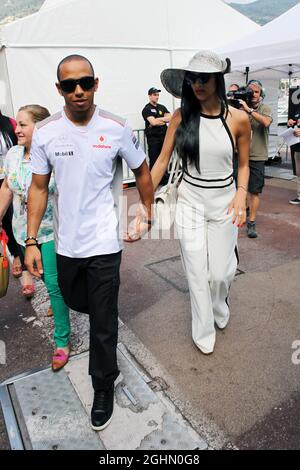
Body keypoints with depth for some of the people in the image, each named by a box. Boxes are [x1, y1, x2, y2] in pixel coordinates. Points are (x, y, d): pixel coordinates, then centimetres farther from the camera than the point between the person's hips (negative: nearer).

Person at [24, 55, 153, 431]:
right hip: (66, 242, 3)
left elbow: (142, 171, 7)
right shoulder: (45, 132, -4)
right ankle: (105, 311, 59)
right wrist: (31, 242, -2)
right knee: (75, 301, 24)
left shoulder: (116, 128, -8)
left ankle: (104, 388, 27)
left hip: (104, 242, -3)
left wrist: (148, 212, 9)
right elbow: (39, 188, 2)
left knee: (103, 323, 4)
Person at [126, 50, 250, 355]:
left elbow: (243, 164, 4)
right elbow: (162, 161, -4)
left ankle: (218, 309, 45)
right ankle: (204, 332, 30)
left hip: (223, 203, 0)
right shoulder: (181, 116, -5)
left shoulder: (238, 119, -6)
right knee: (196, 274, 6)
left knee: (220, 273, 8)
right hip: (189, 203, 0)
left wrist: (241, 194, -14)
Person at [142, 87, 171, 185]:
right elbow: (153, 122, -16)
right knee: (153, 161, -3)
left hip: (164, 137, 6)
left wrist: (159, 120, -8)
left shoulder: (162, 107, 16)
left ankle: (165, 179, 19)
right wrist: (164, 119, -3)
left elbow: (170, 118, 4)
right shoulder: (146, 109, -2)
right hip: (153, 138, -6)